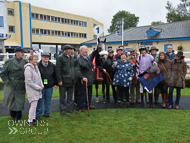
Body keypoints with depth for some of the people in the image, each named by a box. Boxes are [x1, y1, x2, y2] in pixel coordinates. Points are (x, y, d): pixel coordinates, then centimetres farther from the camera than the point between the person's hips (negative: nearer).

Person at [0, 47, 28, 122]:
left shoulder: (25, 62, 2)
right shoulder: (9, 62, -7)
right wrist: (8, 82, -9)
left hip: (21, 86, 2)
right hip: (11, 85, -2)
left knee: (20, 101, 5)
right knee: (11, 101, 11)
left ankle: (19, 117, 23)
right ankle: (12, 116, 34)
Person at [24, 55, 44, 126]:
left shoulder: (36, 67, 10)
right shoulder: (28, 68, -16)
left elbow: (39, 77, 18)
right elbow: (29, 81, -19)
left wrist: (41, 85, 3)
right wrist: (38, 88, -15)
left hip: (37, 89, 8)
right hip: (31, 89, -8)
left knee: (35, 104, 15)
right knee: (33, 105, -8)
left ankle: (33, 118, 27)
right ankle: (30, 121, 4)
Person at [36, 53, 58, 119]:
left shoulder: (52, 65, 5)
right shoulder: (38, 65, -5)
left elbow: (54, 75, 12)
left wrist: (55, 84, 11)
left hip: (49, 86, 3)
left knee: (48, 101, 12)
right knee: (40, 101, 3)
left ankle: (46, 113, 27)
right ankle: (37, 114, 18)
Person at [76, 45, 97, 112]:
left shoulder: (88, 57, 10)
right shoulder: (79, 59, -15)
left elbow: (91, 56, 36)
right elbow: (78, 71, -19)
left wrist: (95, 51, 24)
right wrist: (82, 77, -28)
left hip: (90, 79, 8)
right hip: (83, 80, -8)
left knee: (89, 93, 19)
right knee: (82, 94, 1)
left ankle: (88, 104, 37)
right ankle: (79, 108, 14)